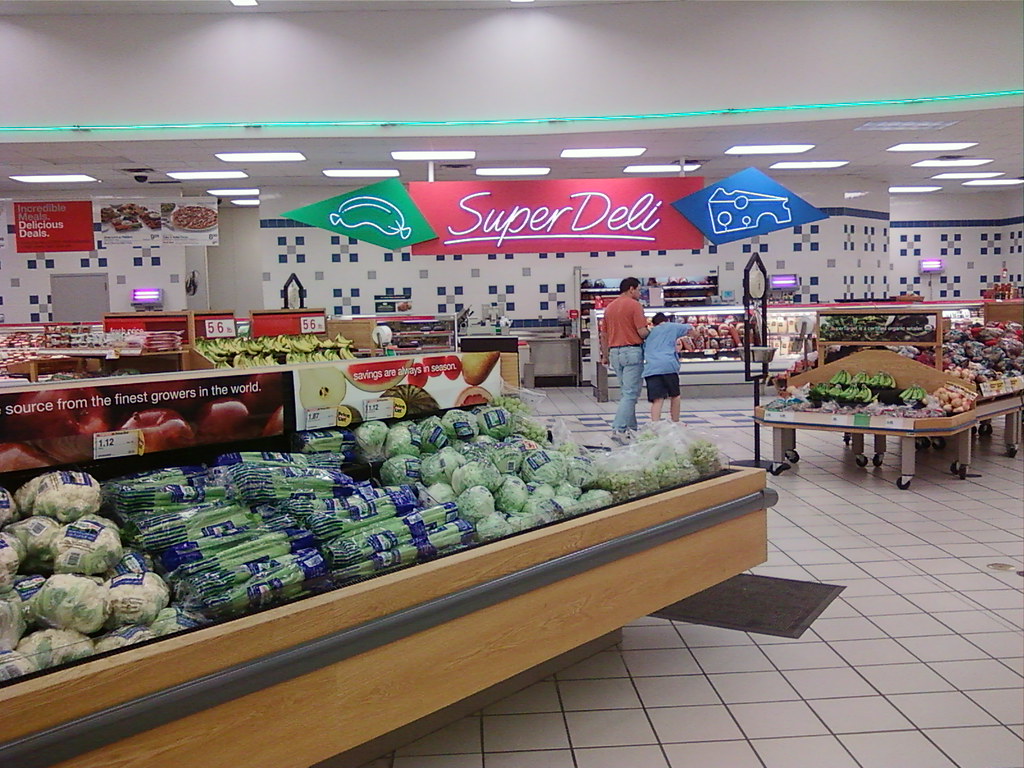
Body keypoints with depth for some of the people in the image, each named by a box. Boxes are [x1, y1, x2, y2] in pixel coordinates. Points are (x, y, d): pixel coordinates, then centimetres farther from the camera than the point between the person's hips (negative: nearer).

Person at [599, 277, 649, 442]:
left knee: (625, 391, 15)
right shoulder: (634, 305, -8)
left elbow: (604, 335, 18)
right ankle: (618, 429, -15)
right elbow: (642, 332, -14)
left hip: (614, 351, 8)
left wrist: (605, 356, 24)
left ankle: (631, 428, 18)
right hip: (631, 351, -7)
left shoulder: (609, 306, 14)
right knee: (631, 393, -7)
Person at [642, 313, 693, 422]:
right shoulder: (671, 327, 17)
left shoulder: (649, 334, 28)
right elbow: (689, 328, 24)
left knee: (657, 400, -3)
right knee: (674, 396, 17)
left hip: (650, 368, 3)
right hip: (668, 365, -2)